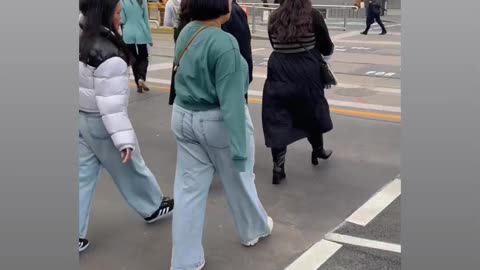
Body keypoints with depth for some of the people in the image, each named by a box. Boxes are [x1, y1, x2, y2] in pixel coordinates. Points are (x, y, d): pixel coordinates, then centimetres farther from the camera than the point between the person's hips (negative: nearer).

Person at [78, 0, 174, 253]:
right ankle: (153, 208, 39)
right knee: (131, 169, 15)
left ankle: (77, 234, 15)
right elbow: (111, 104, -26)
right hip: (101, 123, -7)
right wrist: (124, 139, -23)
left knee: (83, 176, 12)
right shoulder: (110, 57, -26)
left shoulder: (82, 41, -2)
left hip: (81, 118, 7)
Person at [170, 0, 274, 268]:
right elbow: (231, 100, -26)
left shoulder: (186, 32, 1)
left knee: (189, 188, 10)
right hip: (217, 122, -7)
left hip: (184, 117, 7)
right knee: (239, 180, 18)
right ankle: (254, 229, 45)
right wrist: (239, 148, -23)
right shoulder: (224, 43, -24)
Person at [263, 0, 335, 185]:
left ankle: (278, 166, -2)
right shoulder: (313, 16, -7)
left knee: (278, 119, 5)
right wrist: (311, 48, 22)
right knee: (313, 112, 20)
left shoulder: (274, 18, 1)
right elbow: (327, 48, 0)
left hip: (279, 73, 1)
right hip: (306, 74, -1)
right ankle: (318, 151, 40)